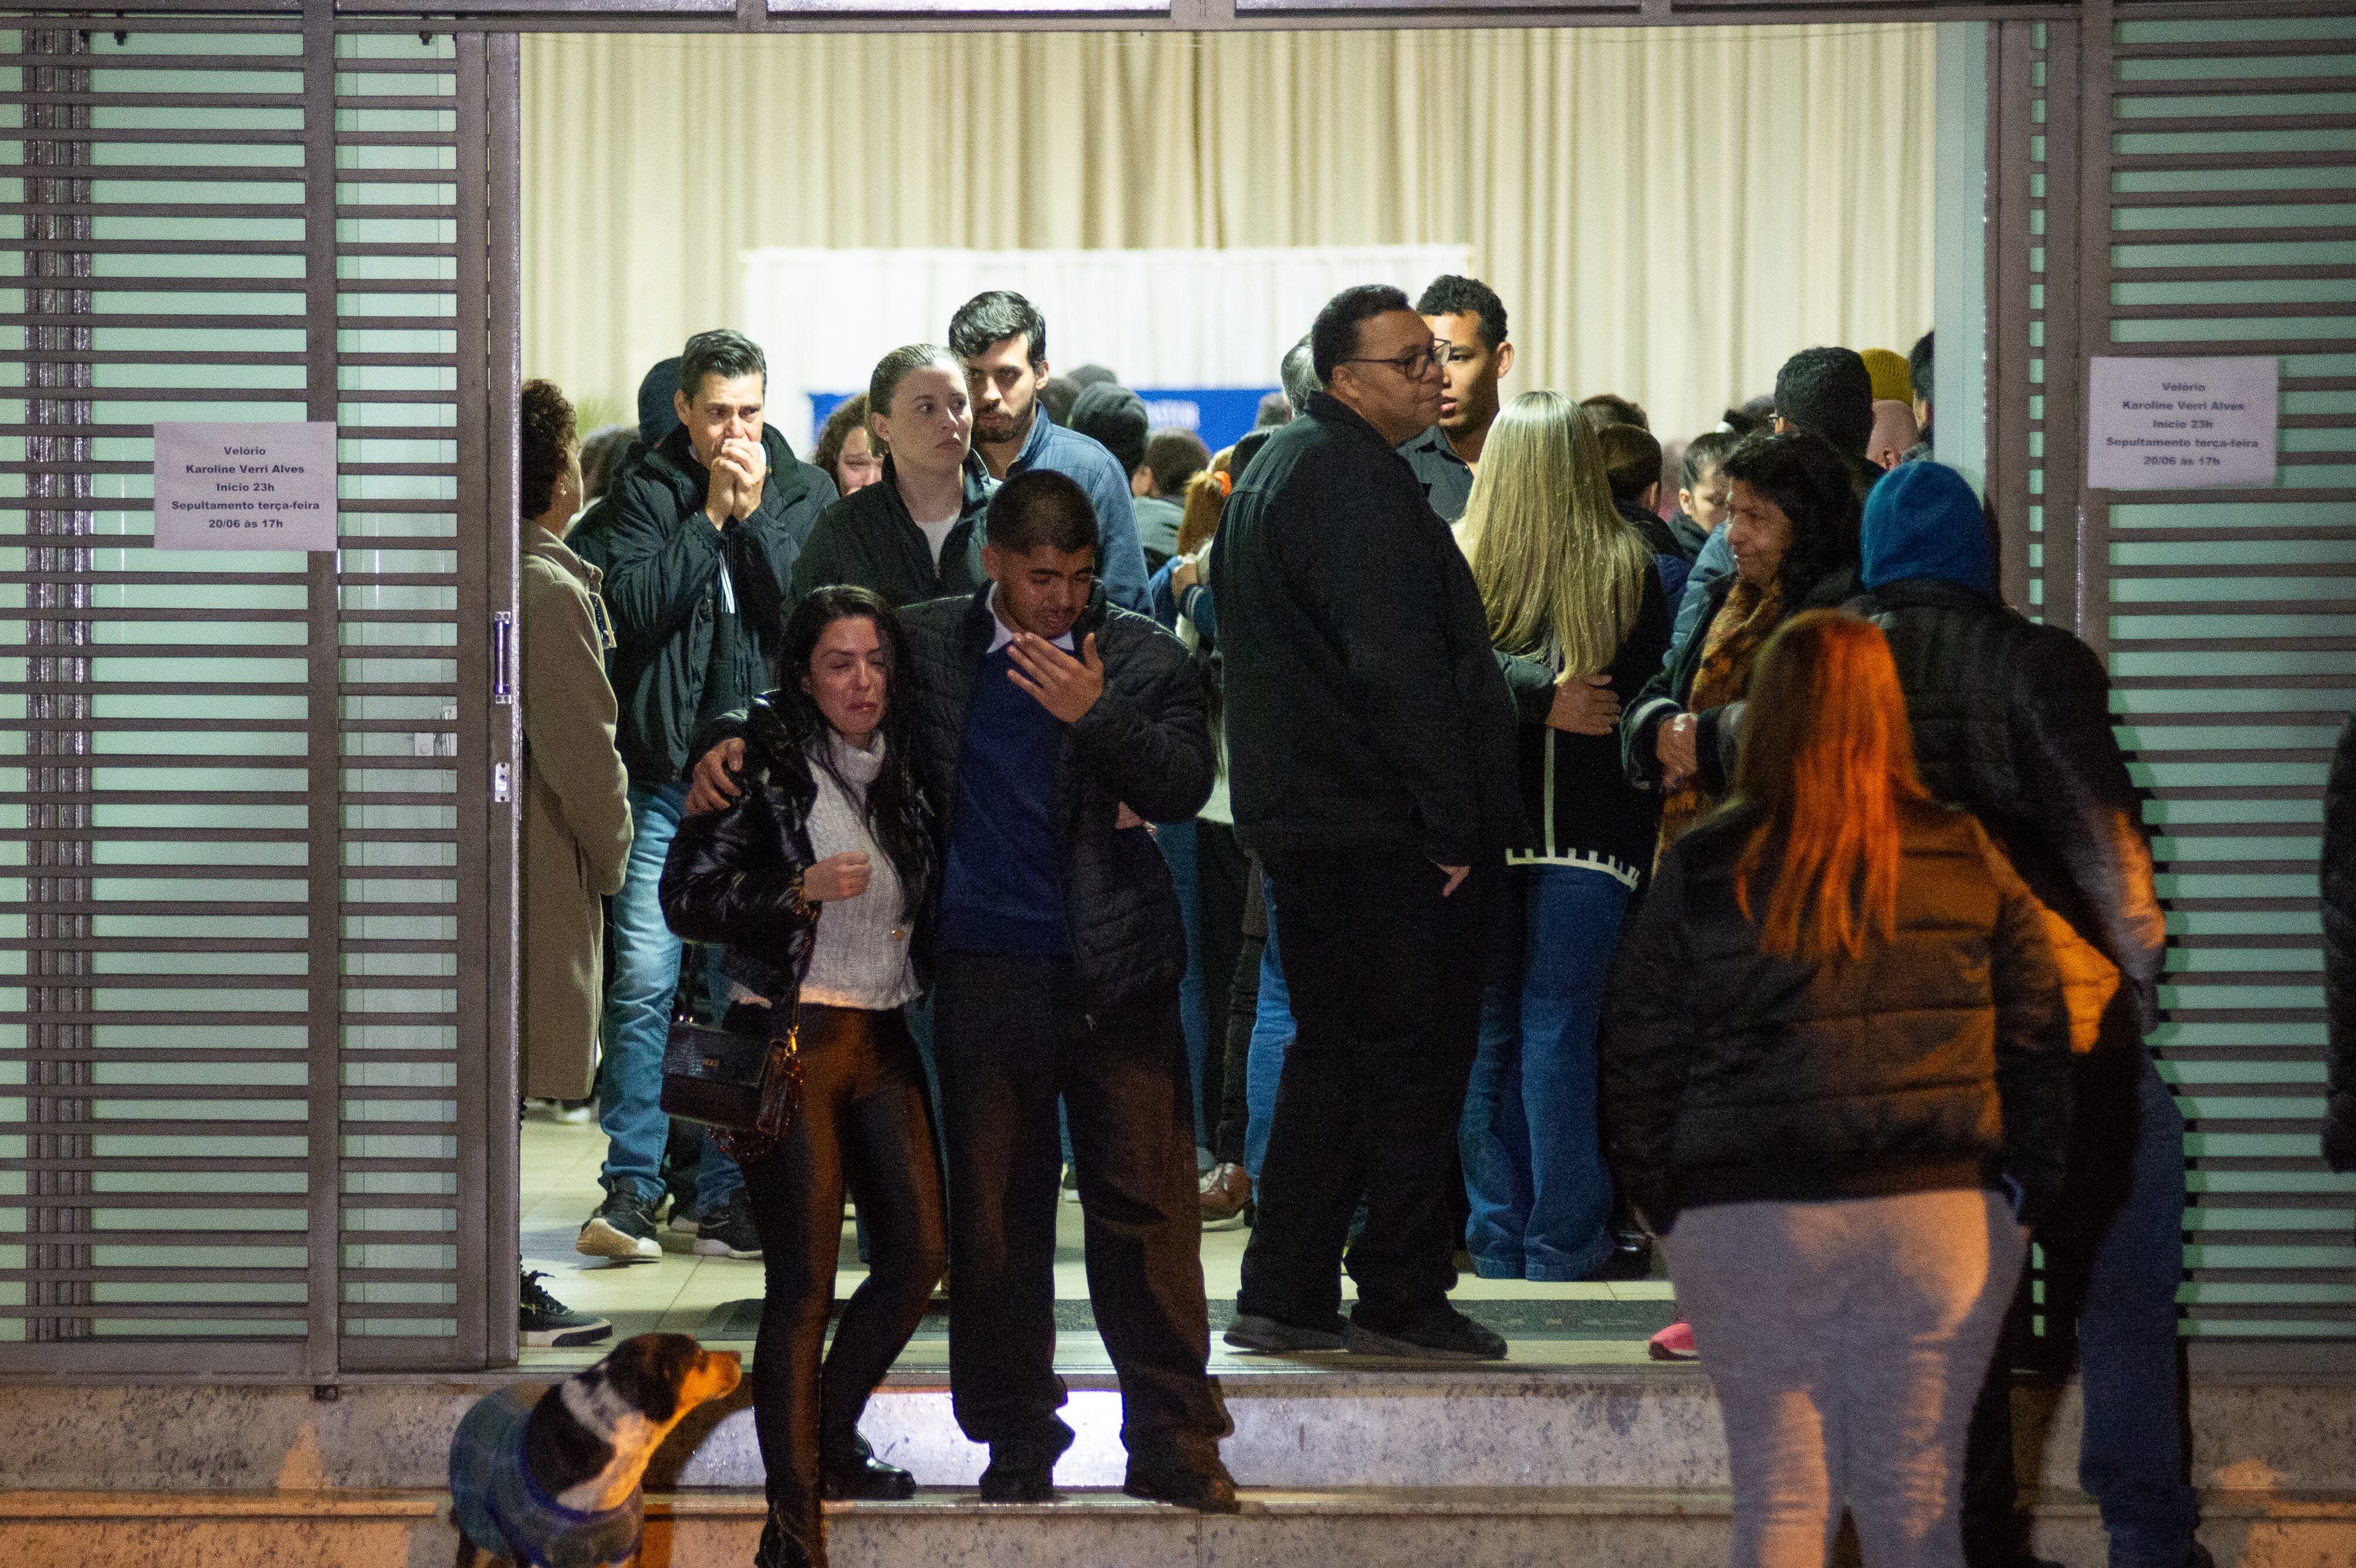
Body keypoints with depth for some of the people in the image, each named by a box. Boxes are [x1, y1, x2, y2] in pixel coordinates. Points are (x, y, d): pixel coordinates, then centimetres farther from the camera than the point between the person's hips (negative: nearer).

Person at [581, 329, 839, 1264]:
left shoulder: (804, 492, 8)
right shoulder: (647, 490, 4)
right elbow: (634, 606, -9)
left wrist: (754, 516, -10)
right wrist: (711, 517, -9)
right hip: (665, 773, -2)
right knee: (644, 979, -8)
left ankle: (729, 1190, 11)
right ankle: (630, 1188, -3)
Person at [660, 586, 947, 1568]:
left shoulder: (902, 770, 12)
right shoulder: (762, 765, -6)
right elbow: (687, 898, -10)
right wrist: (804, 888, -19)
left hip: (881, 1040, 7)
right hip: (788, 1039, -6)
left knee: (918, 1250, 6)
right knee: (802, 1279, -8)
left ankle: (831, 1439, 27)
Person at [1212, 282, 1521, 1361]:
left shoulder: (1275, 469, 18)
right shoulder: (1354, 478, -15)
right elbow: (1395, 666, -22)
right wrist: (1453, 825, -20)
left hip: (1302, 818, 10)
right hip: (1382, 827, -10)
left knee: (1335, 1050, 14)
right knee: (1415, 1057, -3)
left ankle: (1283, 1296, 15)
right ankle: (1402, 1299, 0)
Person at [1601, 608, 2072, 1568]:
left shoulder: (1700, 870, -1)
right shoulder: (1969, 861, 2)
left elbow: (1638, 1064, 2)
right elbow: (2037, 1046, 4)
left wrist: (1663, 1206, 12)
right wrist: (2025, 1201, 12)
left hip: (1749, 1226, -1)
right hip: (1941, 1220, 1)